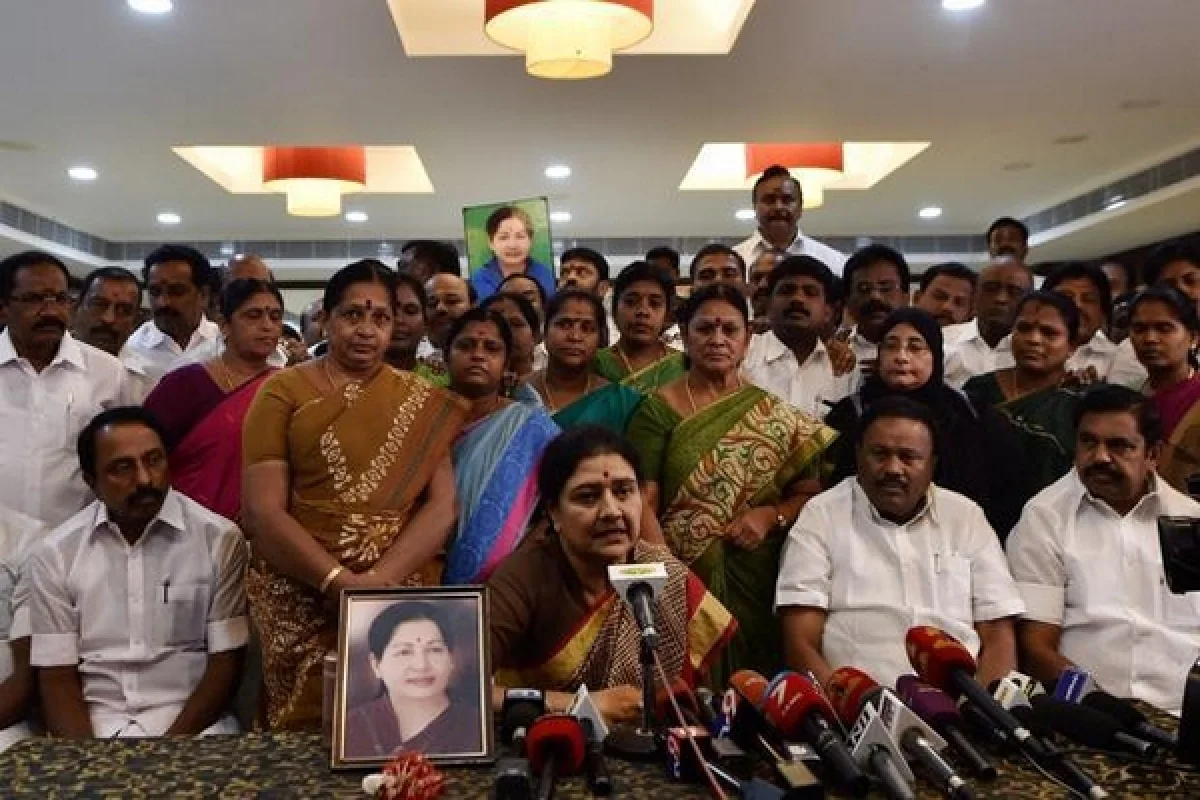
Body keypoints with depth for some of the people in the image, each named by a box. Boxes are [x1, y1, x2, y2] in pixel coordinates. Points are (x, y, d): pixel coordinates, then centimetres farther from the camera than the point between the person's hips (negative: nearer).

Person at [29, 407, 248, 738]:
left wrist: (170, 748, -14)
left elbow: (226, 663, -3)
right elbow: (57, 677, 1)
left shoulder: (220, 539, -4)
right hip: (92, 722, 1)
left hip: (191, 721, -1)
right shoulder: (54, 554, 2)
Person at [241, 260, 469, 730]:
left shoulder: (422, 404, 8)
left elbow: (442, 506, -1)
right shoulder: (283, 391, 3)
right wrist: (343, 583, -17)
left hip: (403, 599, 1)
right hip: (302, 599, -1)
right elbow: (262, 510, -5)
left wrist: (378, 581, -16)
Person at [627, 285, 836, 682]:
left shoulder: (776, 415, 5)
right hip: (681, 577, -2)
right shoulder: (658, 409, -1)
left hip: (757, 581, 2)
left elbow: (809, 493, 9)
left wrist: (771, 515, -10)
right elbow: (643, 502, -6)